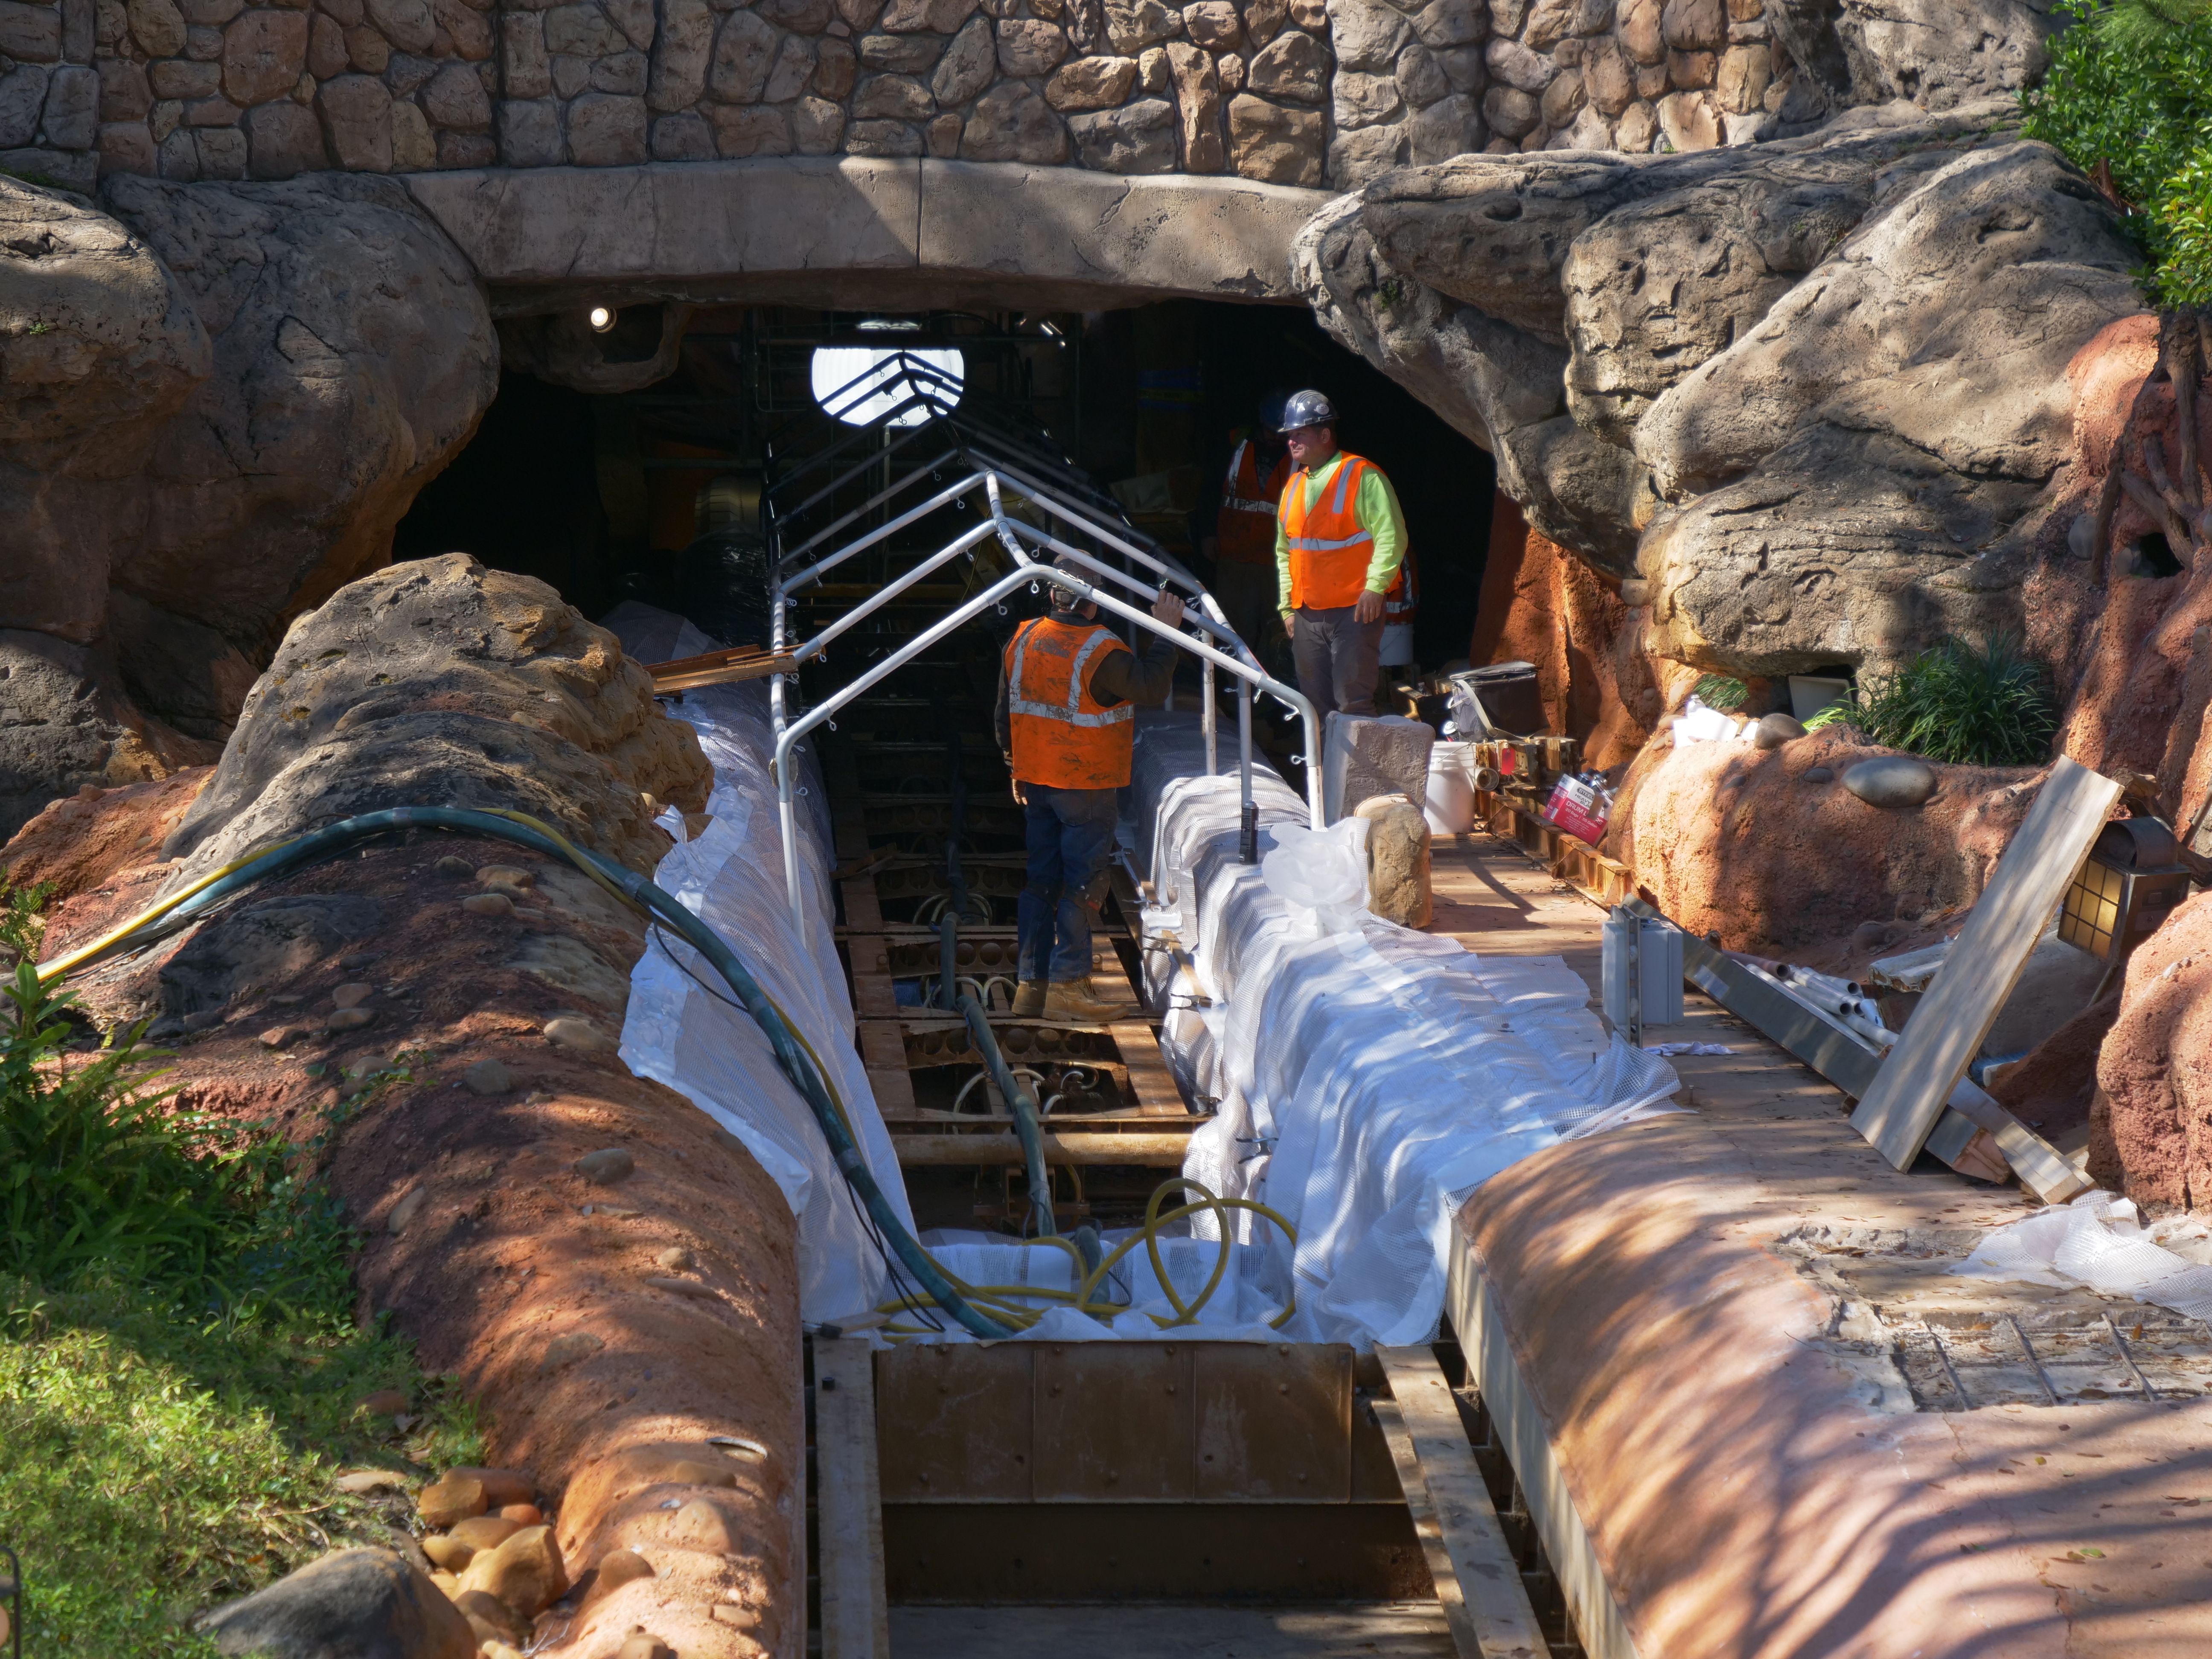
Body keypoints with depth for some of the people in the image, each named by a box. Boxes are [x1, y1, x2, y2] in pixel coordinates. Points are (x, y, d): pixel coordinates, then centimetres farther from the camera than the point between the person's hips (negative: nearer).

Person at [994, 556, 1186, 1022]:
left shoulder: (1022, 640, 2)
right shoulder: (1101, 651, -20)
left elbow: (1004, 716, 10)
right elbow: (1152, 689, -17)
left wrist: (1017, 771, 21)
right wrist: (1163, 634, -8)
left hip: (1035, 784, 7)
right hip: (1086, 787, -7)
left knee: (1041, 879, 13)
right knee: (1083, 883, 0)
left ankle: (1031, 984, 14)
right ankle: (1067, 986, -2)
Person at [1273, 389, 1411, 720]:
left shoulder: (1362, 476, -6)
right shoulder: (1293, 487, 16)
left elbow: (1391, 536, -12)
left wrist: (1375, 587, -19)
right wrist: (1287, 605, 17)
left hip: (1355, 612, -7)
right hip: (1307, 616, 7)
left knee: (1352, 705, -10)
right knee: (1315, 706, 11)